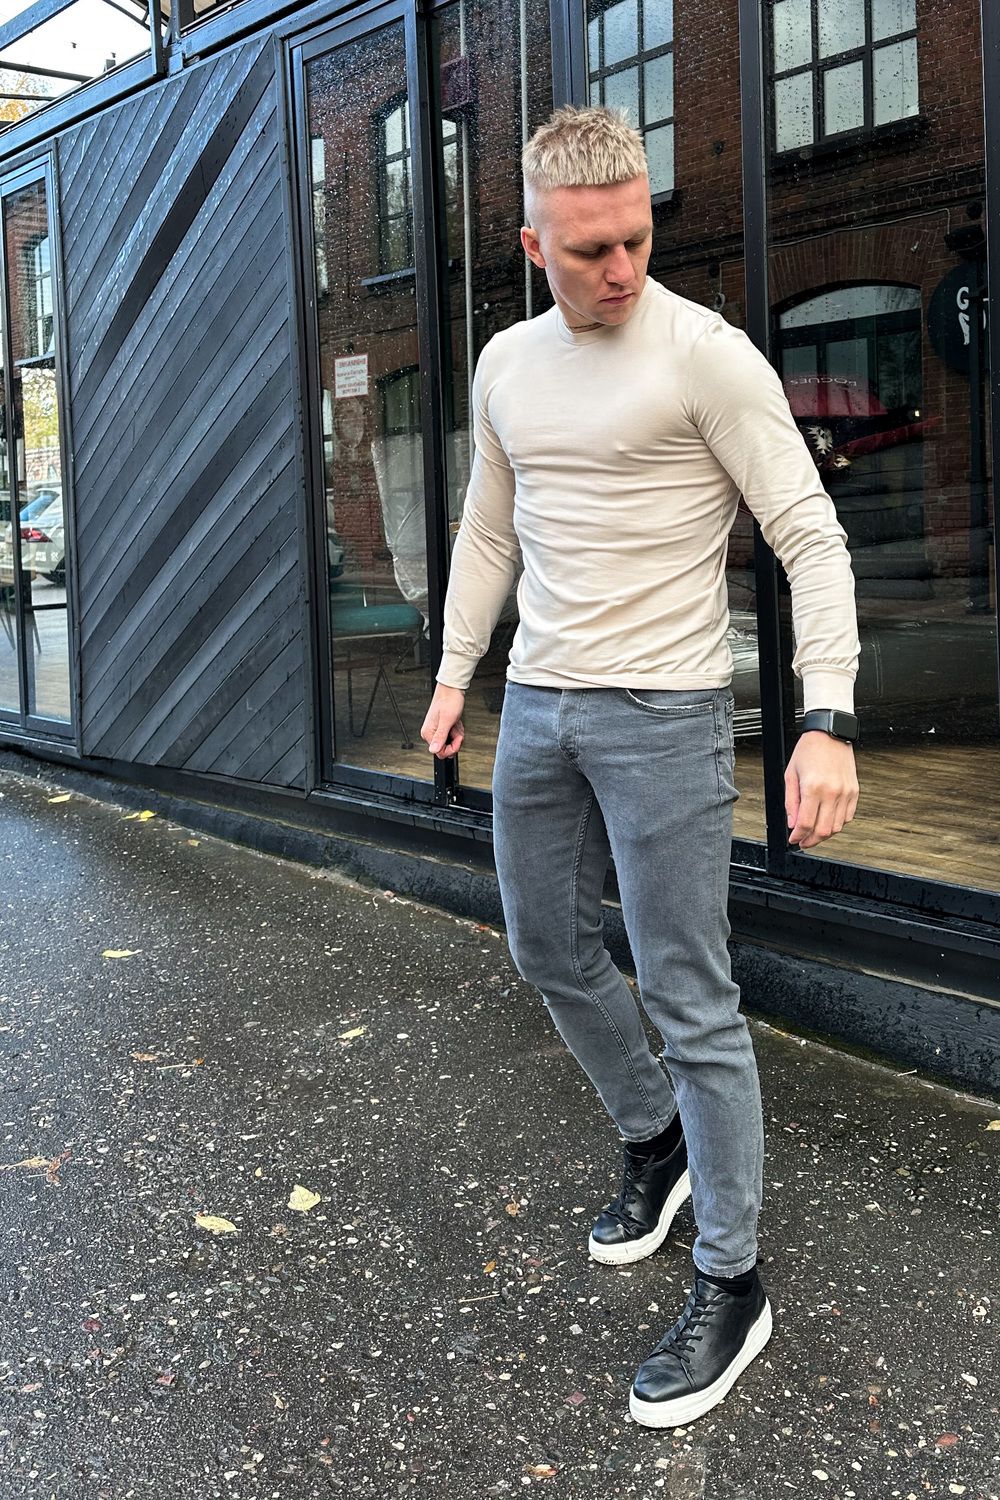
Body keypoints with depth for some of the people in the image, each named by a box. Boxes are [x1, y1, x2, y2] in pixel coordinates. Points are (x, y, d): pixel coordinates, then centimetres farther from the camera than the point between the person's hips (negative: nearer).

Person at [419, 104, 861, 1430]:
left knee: (689, 1000, -3)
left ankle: (730, 1284, 12)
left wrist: (830, 721, -24)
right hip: (537, 705, 7)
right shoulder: (507, 365, 10)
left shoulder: (706, 354, -11)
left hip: (662, 712, -7)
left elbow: (812, 537, -14)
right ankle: (656, 1140, 42)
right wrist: (455, 673, 16)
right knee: (548, 950, 18)